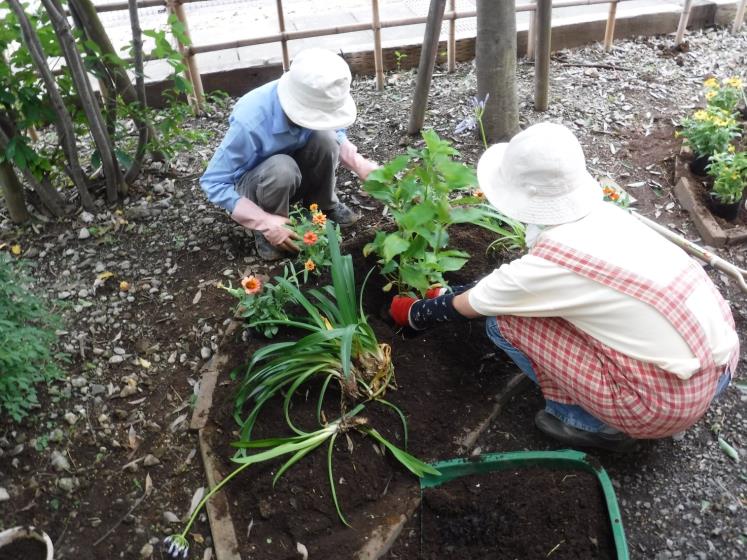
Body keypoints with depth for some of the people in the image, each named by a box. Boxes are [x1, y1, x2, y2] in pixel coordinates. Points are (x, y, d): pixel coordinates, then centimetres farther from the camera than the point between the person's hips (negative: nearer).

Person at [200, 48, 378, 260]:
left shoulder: (316, 104, -23)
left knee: (325, 137, -24)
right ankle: (267, 231, -9)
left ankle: (323, 204, 2)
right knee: (282, 168, -37)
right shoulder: (250, 122, -37)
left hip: (296, 177, 4)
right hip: (255, 183, -4)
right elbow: (213, 182, -29)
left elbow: (336, 133, -2)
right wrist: (265, 222, -36)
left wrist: (360, 164, -22)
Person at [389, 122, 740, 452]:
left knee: (504, 322, -5)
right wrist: (448, 292, 24)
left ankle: (597, 426, 7)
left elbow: (466, 307, 0)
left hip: (676, 396, -8)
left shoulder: (550, 264, -20)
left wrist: (414, 314, 19)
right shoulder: (602, 214, 2)